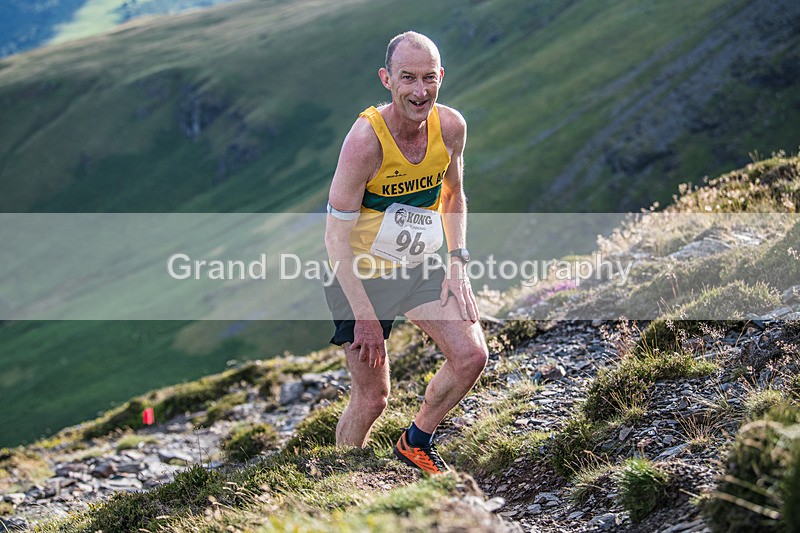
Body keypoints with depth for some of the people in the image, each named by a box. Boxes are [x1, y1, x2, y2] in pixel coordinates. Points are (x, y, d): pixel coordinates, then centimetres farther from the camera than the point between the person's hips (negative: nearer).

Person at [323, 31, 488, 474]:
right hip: (363, 274, -5)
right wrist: (365, 316, -23)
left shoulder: (450, 127, -10)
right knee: (372, 395, 0)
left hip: (422, 264, 5)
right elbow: (336, 235, -23)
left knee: (471, 356, -6)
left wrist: (457, 263, -2)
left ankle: (416, 443, 19)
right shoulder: (366, 139, -27)